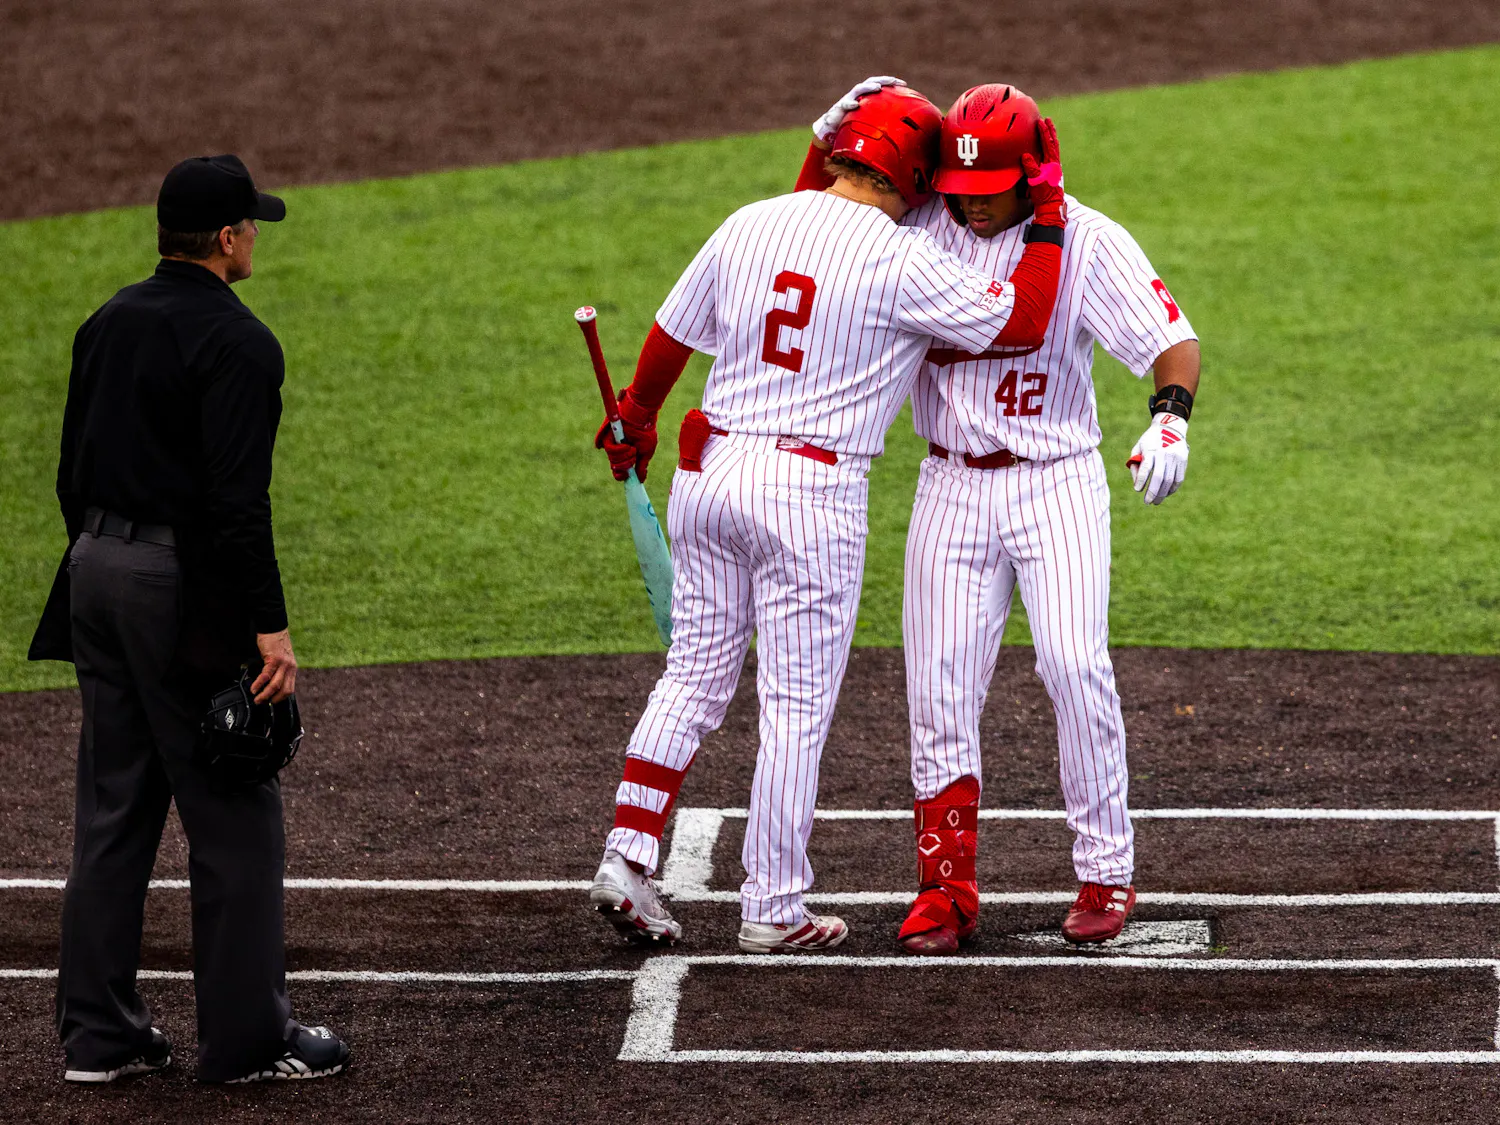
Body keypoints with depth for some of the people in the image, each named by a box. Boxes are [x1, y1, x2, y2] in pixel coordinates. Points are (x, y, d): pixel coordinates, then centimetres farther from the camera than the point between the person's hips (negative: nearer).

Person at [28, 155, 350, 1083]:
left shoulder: (110, 323, 12)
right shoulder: (235, 342, -14)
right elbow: (237, 500, -21)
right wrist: (269, 626, -20)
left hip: (98, 567, 9)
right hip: (183, 589, -8)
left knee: (112, 806, 12)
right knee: (234, 817, -1)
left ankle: (99, 1035, 15)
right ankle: (247, 1037, 3)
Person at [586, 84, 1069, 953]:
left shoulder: (750, 224, 4)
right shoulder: (901, 263, -11)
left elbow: (673, 333, 14)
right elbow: (1023, 322, -9)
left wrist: (637, 419, 31)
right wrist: (1049, 220, 4)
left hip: (709, 472, 5)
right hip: (809, 491, -5)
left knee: (694, 676, 16)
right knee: (798, 704, 3)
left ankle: (628, 855, 9)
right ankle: (775, 911, 9)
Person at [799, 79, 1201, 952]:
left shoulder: (1087, 242, -10)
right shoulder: (923, 225, -1)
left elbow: (1174, 337, -15)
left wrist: (1171, 417, -36)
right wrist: (833, 132, -11)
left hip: (1058, 483, -3)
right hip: (952, 486, 3)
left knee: (1077, 667, -15)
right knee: (940, 687, 0)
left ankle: (1108, 873, -2)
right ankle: (949, 889, 8)